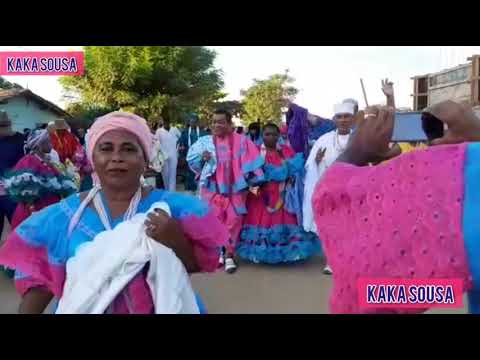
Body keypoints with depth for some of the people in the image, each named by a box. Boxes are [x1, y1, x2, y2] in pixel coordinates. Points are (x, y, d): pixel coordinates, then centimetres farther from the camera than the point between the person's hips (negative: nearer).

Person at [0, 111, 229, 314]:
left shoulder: (171, 207, -13)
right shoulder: (62, 217, -7)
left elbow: (197, 265, -11)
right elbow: (40, 277, 1)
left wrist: (177, 241, -28)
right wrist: (27, 312, -10)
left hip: (156, 309, -1)